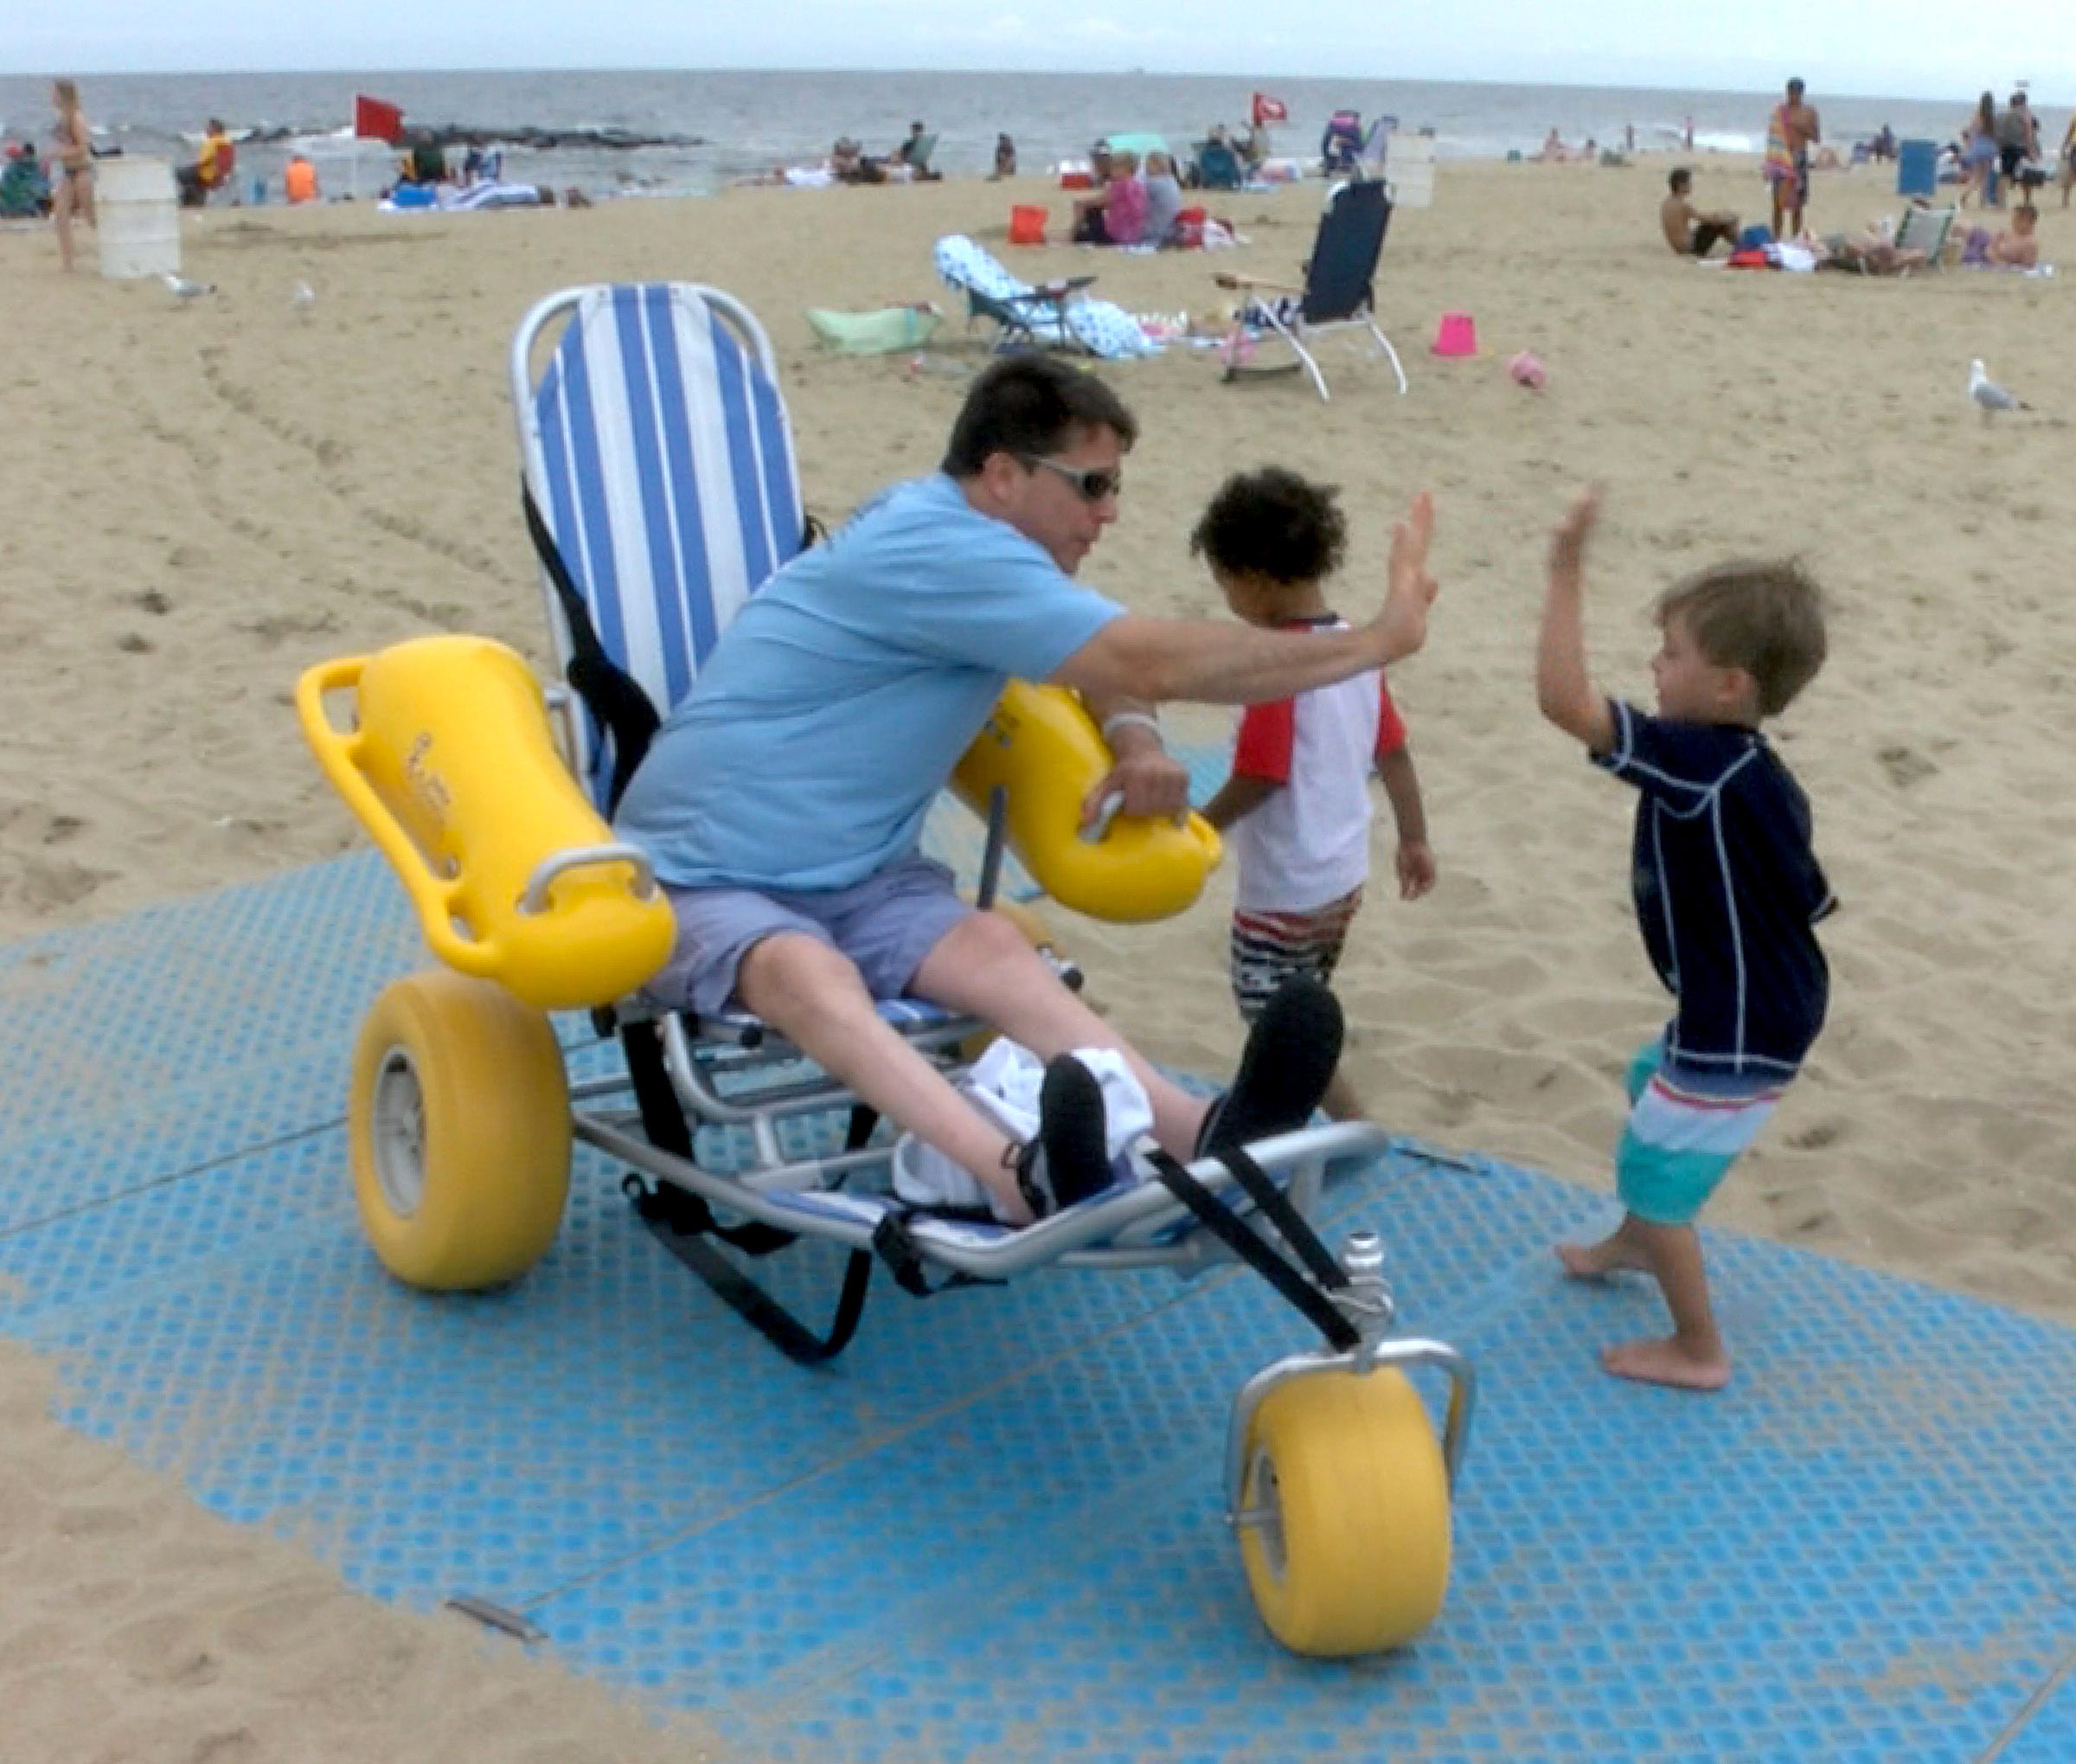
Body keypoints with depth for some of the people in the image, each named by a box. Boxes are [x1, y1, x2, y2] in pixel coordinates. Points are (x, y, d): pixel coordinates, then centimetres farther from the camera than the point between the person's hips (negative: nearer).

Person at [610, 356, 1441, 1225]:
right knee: (807, 974, -40)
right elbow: (1156, 664, -23)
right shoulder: (939, 550, -21)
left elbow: (1118, 658, 22)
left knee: (990, 945, -25)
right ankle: (1025, 1178, -65)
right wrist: (1376, 641, -19)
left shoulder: (966, 534, 8)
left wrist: (1137, 738, -2)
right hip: (700, 881, -7)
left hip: (853, 879, 7)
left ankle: (1200, 1136, -47)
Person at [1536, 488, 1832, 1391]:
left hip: (1735, 1037, -10)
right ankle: (1634, 1242, 58)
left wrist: (1567, 571, -34)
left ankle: (1697, 1351, 24)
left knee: (1655, 1173, 7)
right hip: (1765, 1010, 10)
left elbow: (1563, 700, -38)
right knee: (1650, 1087, 33)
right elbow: (1813, 897, 8)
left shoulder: (1700, 764, -30)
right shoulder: (1755, 774, -2)